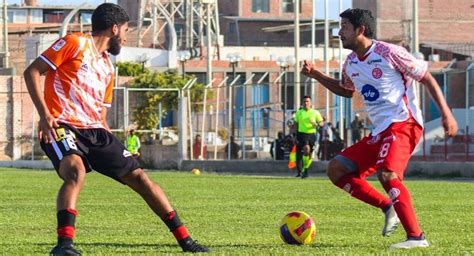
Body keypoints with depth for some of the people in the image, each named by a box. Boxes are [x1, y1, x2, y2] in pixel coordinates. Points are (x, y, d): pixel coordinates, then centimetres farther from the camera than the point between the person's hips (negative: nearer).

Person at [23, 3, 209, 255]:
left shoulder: (108, 68, 21)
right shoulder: (74, 43, -2)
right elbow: (32, 72, -6)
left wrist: (115, 149, 12)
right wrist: (44, 115, -16)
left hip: (95, 131, 7)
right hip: (62, 126, -7)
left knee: (139, 176, 5)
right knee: (76, 171, -36)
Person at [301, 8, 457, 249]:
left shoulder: (388, 53, -10)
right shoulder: (350, 63, 13)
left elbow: (427, 78, -6)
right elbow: (346, 90, 35)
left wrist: (446, 113, -13)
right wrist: (315, 75, 21)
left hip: (403, 124, -9)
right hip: (380, 131, 9)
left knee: (387, 173, -31)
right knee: (336, 169, 2)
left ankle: (416, 237, -29)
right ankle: (389, 207, 2)